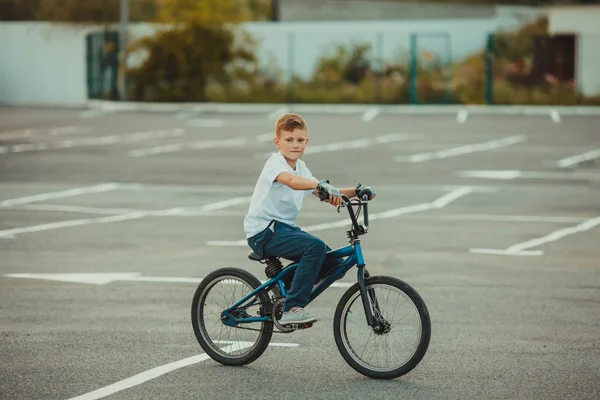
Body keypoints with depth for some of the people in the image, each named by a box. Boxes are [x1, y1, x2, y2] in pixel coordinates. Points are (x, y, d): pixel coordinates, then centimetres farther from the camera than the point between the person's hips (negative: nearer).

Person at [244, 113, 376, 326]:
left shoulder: (301, 167, 14)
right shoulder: (275, 164, -14)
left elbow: (324, 195, 10)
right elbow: (291, 181, -37)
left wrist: (355, 192, -5)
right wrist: (321, 185, -54)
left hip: (285, 227, 9)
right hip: (263, 231, -9)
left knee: (332, 260, -1)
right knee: (316, 247, -28)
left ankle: (284, 297, 16)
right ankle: (292, 309, -26)